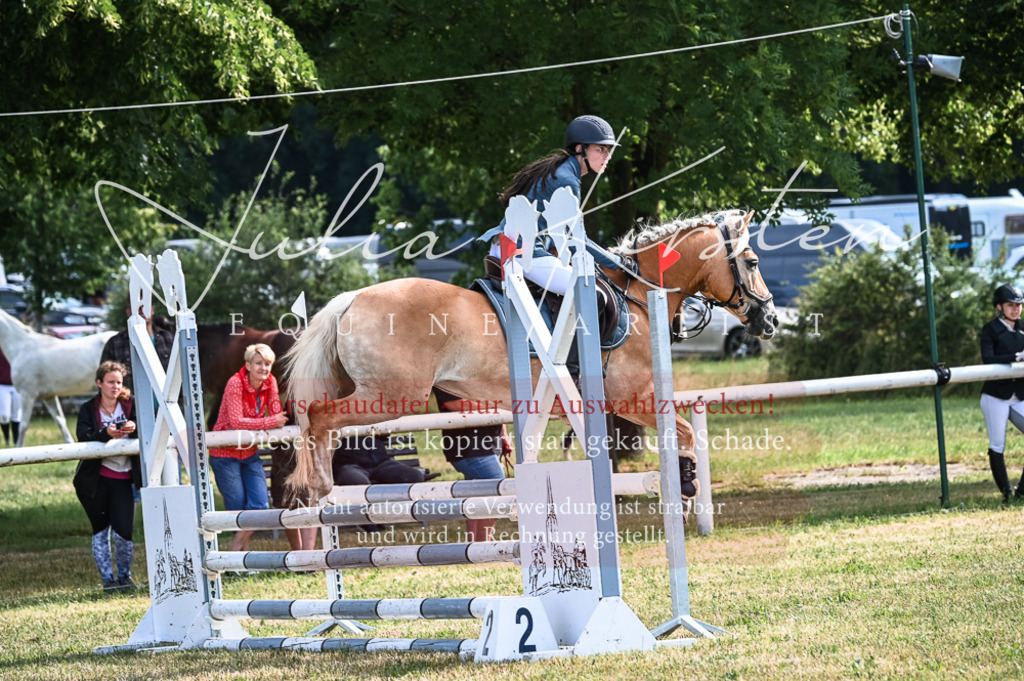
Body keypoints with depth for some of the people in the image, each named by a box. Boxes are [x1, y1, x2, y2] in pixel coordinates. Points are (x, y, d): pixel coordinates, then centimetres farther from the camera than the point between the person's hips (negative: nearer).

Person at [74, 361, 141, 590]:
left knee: (123, 531, -6)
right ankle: (107, 578, 16)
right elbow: (84, 438, -16)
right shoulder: (88, 410, 0)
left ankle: (124, 575, 16)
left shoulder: (130, 406, 3)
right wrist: (107, 434, -34)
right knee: (100, 529, 5)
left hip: (123, 479, 0)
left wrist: (134, 428, -30)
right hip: (95, 479, 0)